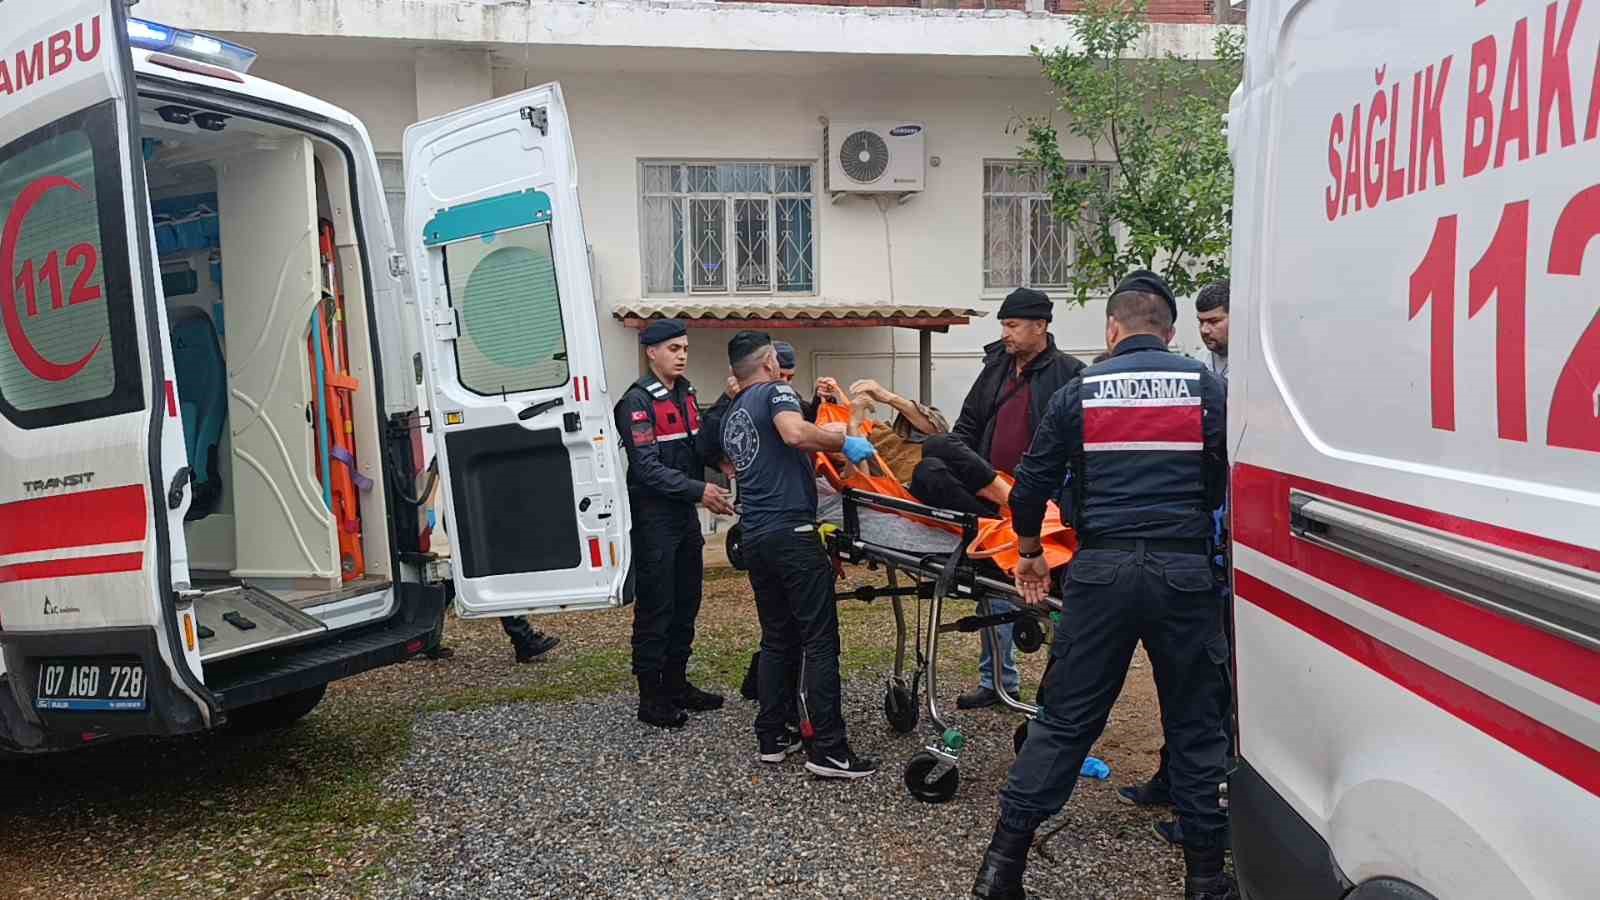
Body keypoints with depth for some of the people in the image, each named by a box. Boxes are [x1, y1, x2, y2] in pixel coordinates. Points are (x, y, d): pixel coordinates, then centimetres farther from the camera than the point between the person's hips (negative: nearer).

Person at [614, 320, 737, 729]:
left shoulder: (685, 393, 13)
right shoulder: (637, 401, -13)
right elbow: (648, 468, -19)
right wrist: (699, 490, -24)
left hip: (685, 514, 8)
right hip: (654, 517, -8)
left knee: (686, 603, 14)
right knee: (655, 607, -2)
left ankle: (676, 683, 27)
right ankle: (651, 698, 7)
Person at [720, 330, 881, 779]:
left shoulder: (730, 419, 21)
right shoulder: (776, 391, -2)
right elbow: (795, 433, -24)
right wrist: (844, 443, -13)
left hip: (755, 536, 8)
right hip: (791, 532, -8)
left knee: (777, 639, 15)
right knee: (820, 642, -5)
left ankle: (772, 737, 18)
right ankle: (828, 751, -5)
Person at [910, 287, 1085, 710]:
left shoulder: (1068, 374, -5)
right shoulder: (996, 366, 13)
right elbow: (968, 424, 20)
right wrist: (953, 465, 8)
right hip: (986, 492, 6)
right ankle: (999, 680, 19)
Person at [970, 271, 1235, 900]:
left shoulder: (1081, 391, 6)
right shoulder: (1204, 386, 4)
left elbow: (1032, 486, 6)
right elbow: (1225, 485, 7)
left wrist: (1029, 554, 22)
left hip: (1101, 570, 1)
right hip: (1182, 570, 0)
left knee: (1065, 718, 8)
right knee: (1194, 726, 13)